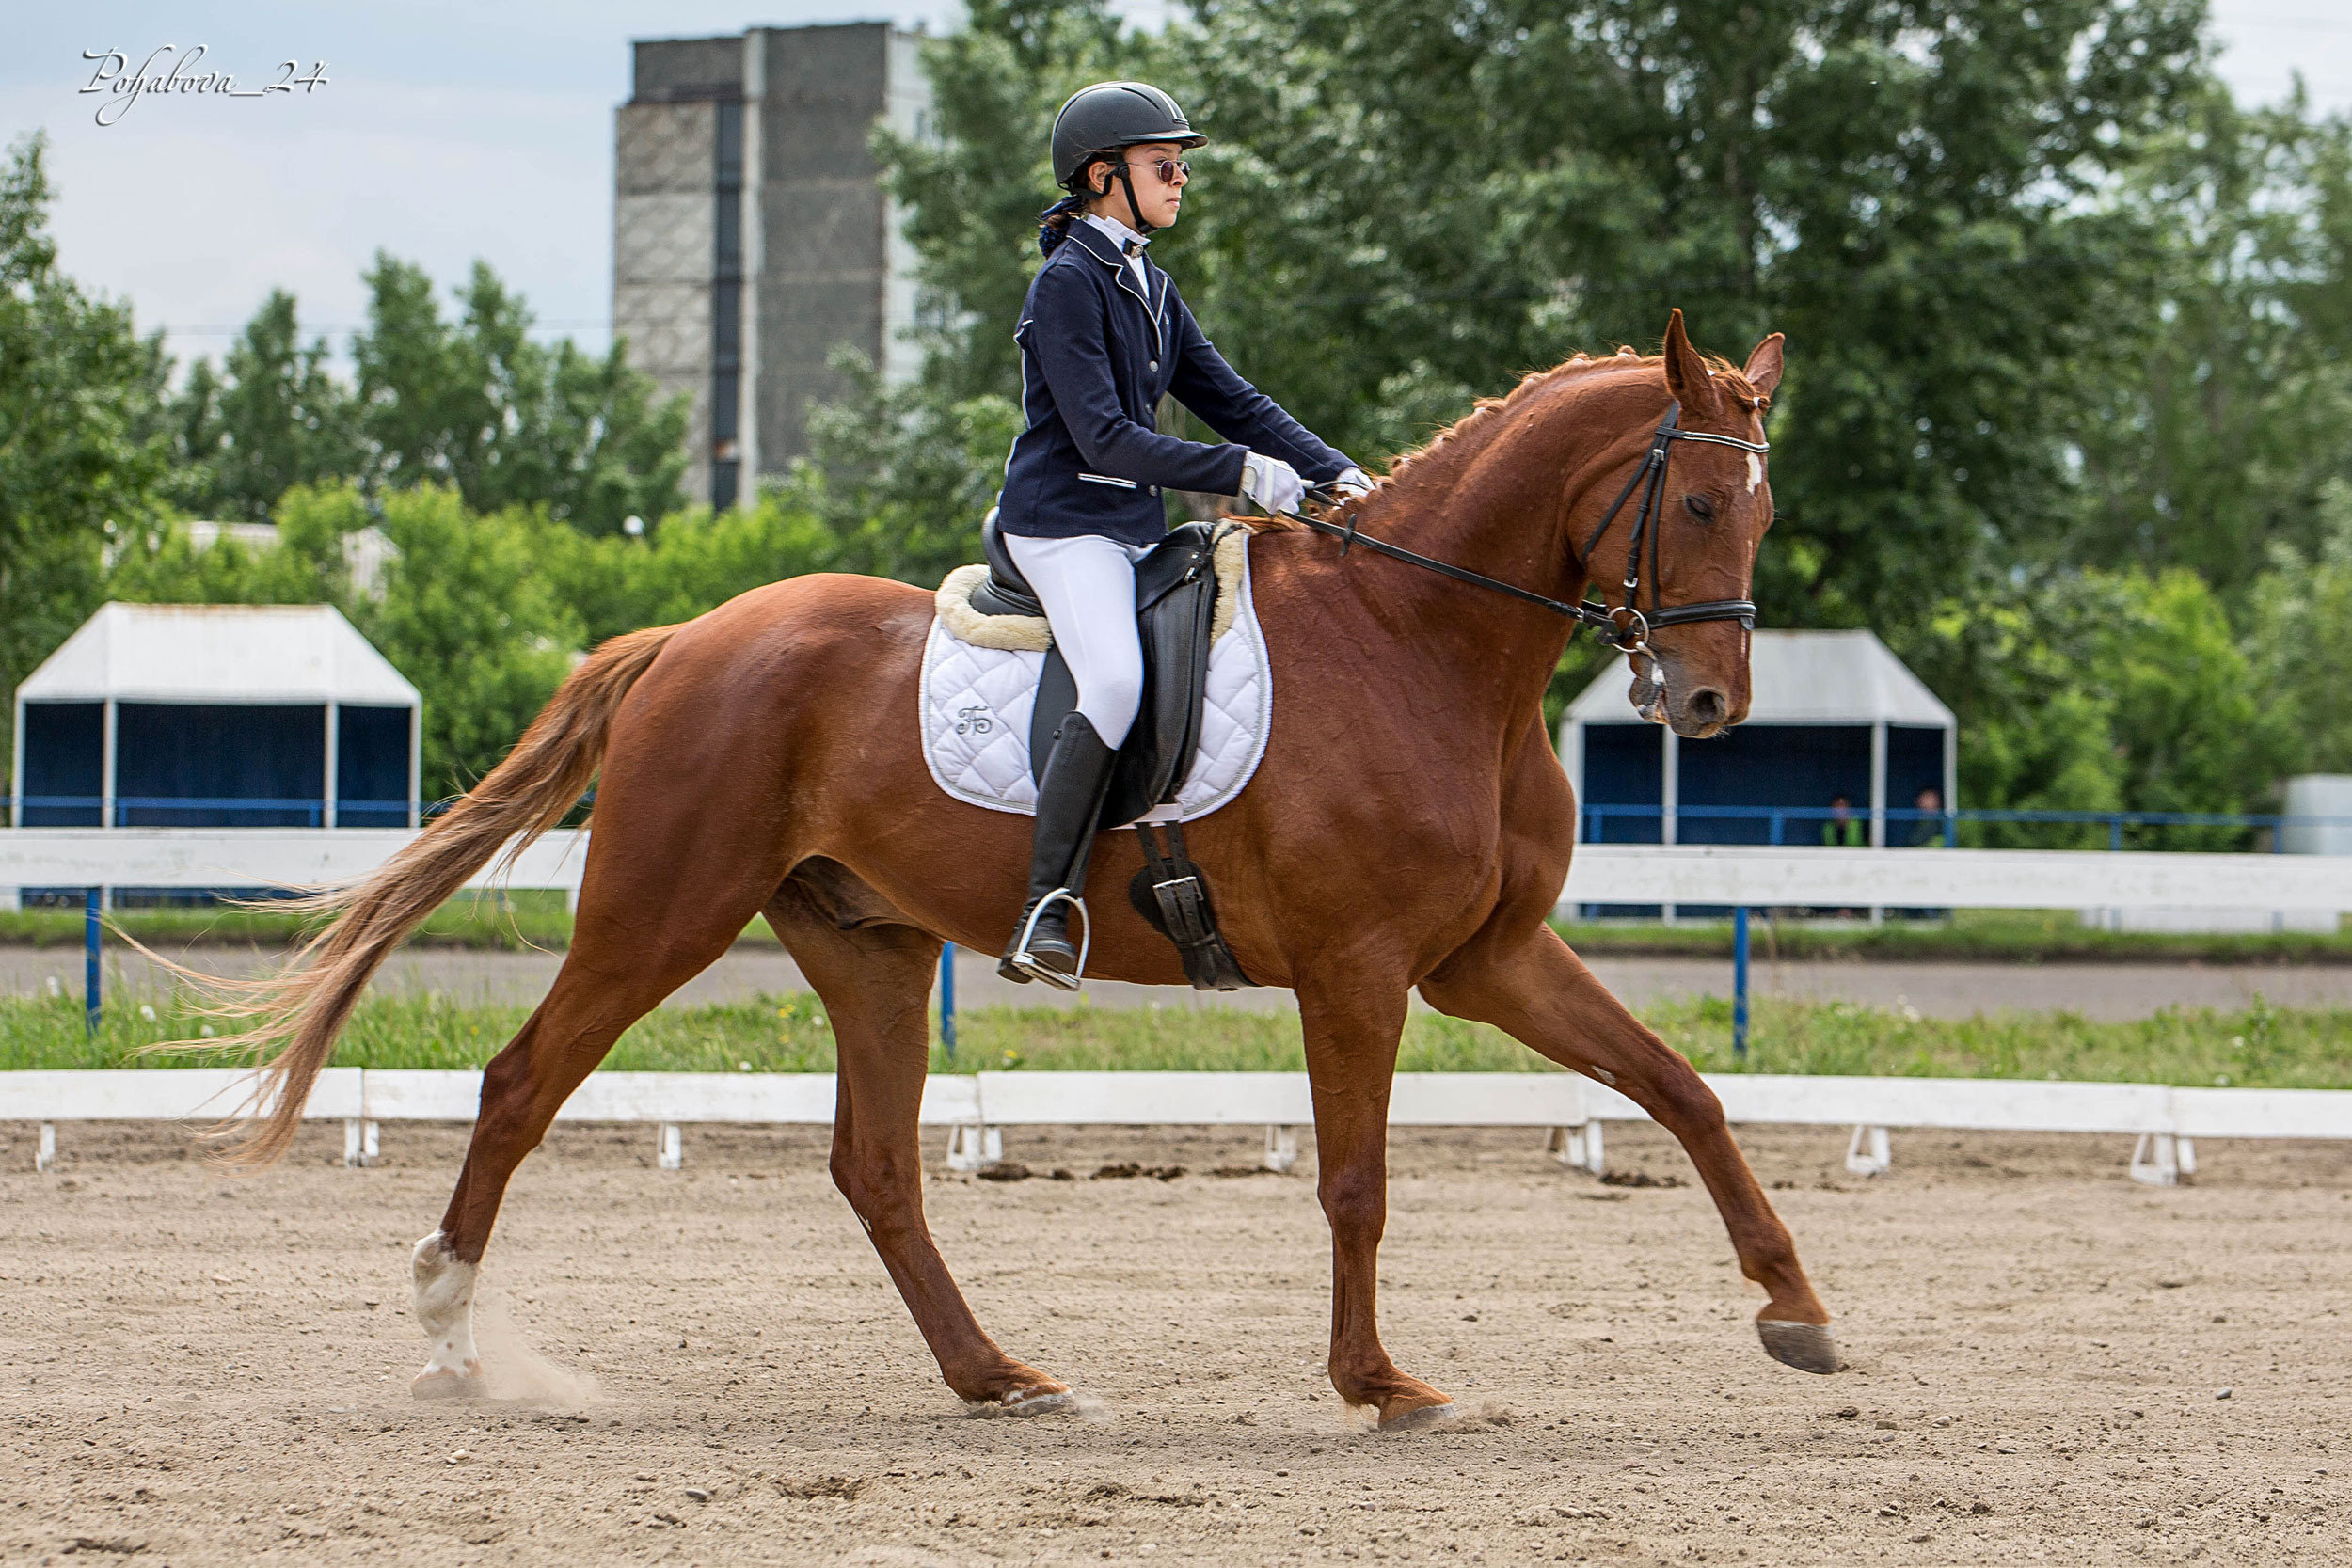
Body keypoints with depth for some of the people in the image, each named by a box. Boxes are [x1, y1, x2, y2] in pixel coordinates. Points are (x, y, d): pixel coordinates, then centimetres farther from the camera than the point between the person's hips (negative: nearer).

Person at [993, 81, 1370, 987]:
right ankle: (1045, 915, -29)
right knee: (1117, 683, -30)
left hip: (1137, 529, 10)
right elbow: (1105, 439, -19)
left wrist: (1332, 473, 2)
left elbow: (1233, 402, 17)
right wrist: (1239, 472, -23)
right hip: (1063, 522, -10)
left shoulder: (1150, 288, 16)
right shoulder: (1069, 283, -12)